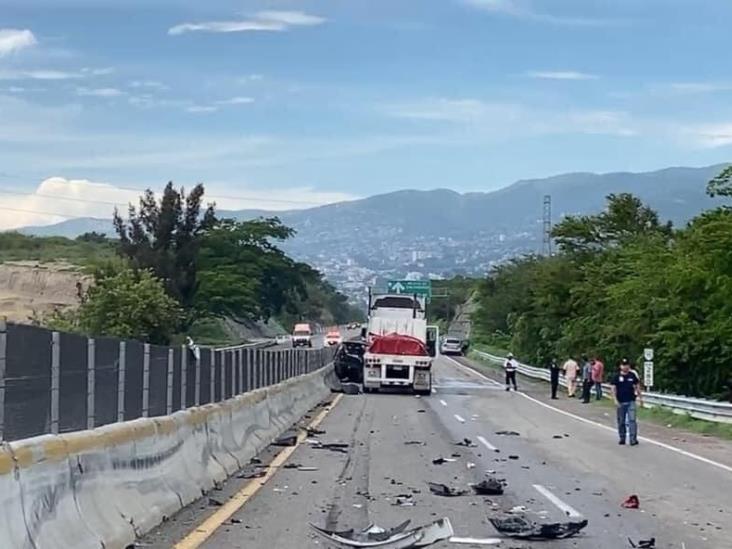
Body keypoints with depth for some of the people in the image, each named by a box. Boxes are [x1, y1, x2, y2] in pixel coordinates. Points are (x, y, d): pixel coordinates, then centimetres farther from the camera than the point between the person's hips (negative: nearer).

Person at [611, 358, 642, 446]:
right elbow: (613, 389, -2)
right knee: (621, 421, 8)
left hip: (631, 401, 0)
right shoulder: (617, 376, -1)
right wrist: (615, 400, -11)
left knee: (632, 420, -8)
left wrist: (640, 398, 12)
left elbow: (637, 386, 12)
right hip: (621, 402, 0)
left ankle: (633, 439, -8)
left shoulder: (633, 375, 3)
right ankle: (622, 438, 20)